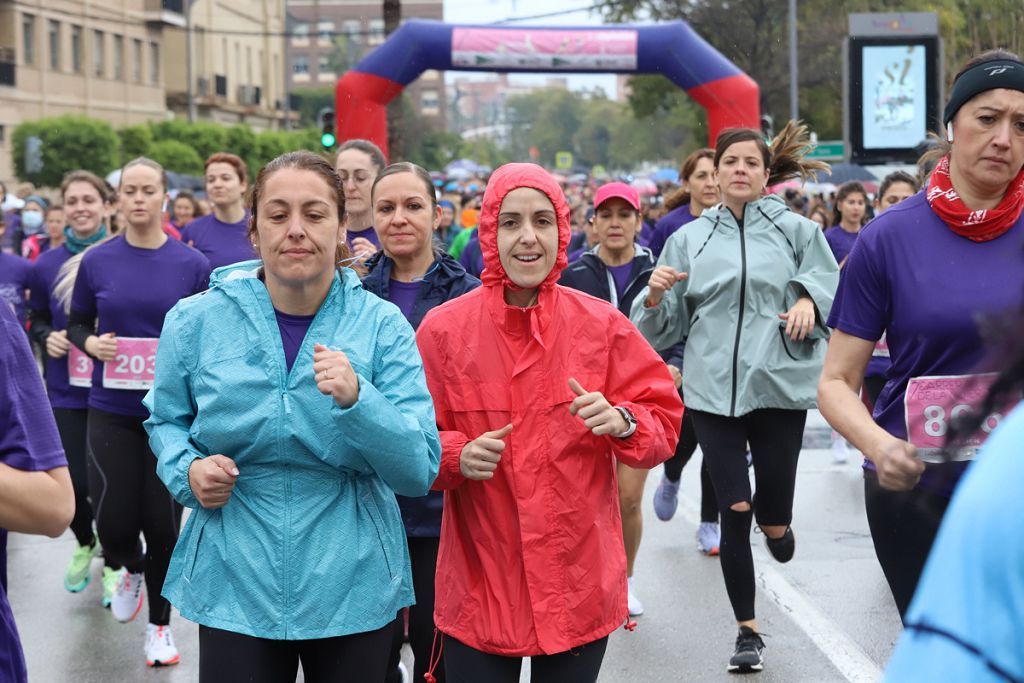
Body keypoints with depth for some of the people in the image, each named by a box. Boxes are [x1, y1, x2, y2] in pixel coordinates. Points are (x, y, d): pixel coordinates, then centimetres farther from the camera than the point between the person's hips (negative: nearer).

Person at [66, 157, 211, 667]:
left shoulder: (192, 265, -2)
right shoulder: (96, 262, 0)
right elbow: (76, 323, 11)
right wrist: (90, 343, -10)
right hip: (112, 409, 1)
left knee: (163, 522, 2)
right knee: (114, 521, -2)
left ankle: (160, 625, 23)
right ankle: (132, 569, 36)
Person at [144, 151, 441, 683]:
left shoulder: (382, 325, -7)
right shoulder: (195, 322, -4)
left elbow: (419, 472, -11)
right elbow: (166, 420, 14)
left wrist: (356, 399, -28)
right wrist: (187, 469, -8)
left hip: (353, 592, 0)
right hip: (235, 588, 0)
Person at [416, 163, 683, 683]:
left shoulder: (602, 326, 0)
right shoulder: (443, 329, -3)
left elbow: (664, 422, 3)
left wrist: (623, 422, -18)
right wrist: (456, 456, -18)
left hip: (579, 586, 1)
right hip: (478, 589, -1)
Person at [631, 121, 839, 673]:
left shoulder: (797, 231, 6)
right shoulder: (689, 240, 10)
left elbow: (834, 292, 5)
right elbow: (667, 326, 11)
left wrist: (809, 301, -15)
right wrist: (655, 296, -10)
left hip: (780, 383, -1)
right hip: (713, 388, 1)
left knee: (772, 512, 0)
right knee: (733, 511, -1)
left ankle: (775, 522, 41)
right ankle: (747, 632, 13)